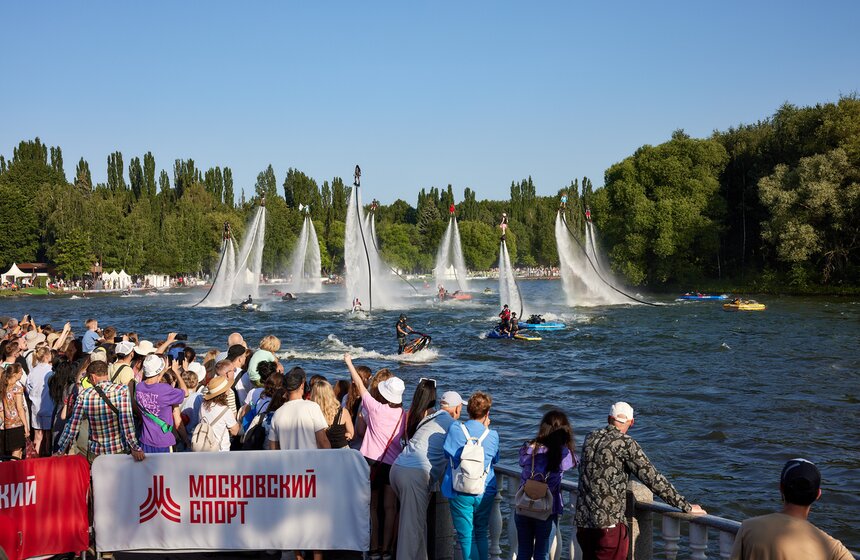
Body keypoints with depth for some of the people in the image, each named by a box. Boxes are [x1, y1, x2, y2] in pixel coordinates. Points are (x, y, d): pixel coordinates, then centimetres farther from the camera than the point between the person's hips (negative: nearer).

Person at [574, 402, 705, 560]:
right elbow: (652, 479, -14)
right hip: (608, 523, -6)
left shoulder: (590, 438, 9)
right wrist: (686, 507, -9)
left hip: (582, 522, 7)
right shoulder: (625, 443, -10)